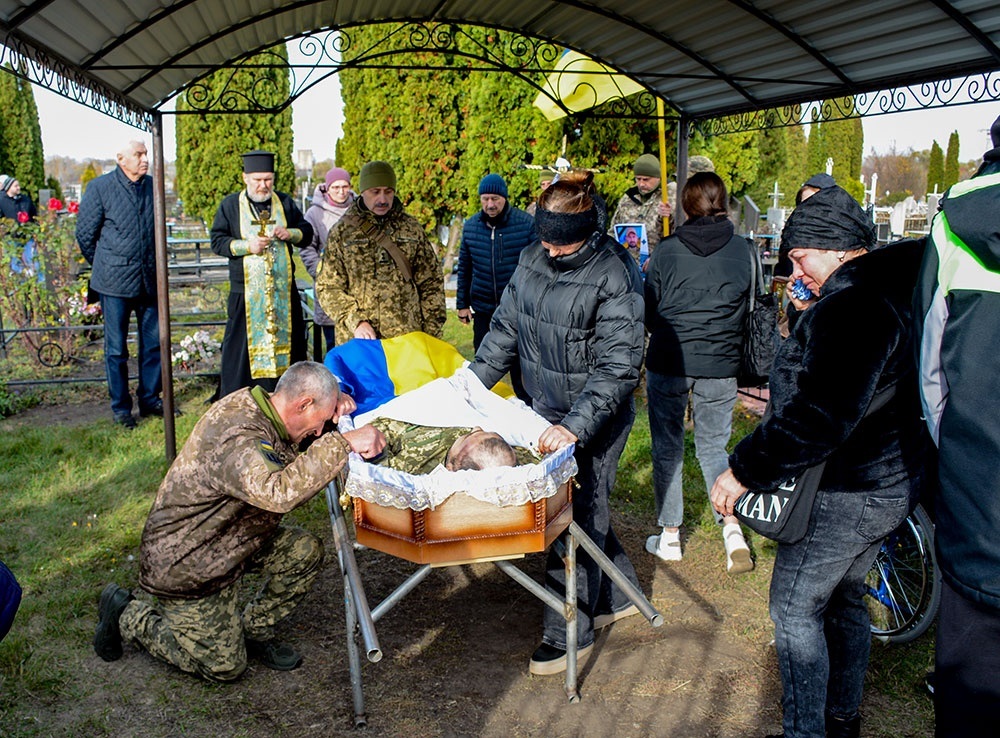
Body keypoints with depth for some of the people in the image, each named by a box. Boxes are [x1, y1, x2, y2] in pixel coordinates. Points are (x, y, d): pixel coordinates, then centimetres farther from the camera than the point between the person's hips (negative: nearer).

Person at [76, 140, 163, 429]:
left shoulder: (152, 185, 5)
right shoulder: (100, 187, -6)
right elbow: (84, 234, 2)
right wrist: (104, 267, 9)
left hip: (150, 280, 4)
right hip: (115, 283, -3)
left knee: (154, 342, 9)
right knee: (117, 348, 5)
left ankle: (150, 399, 24)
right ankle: (121, 407, 16)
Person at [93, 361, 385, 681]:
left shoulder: (254, 401, -5)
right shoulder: (237, 438, -35)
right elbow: (279, 492, -54)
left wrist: (335, 399, -5)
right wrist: (343, 443, -51)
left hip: (225, 540, 9)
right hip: (184, 564, -9)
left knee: (305, 550, -6)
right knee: (224, 666, 4)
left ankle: (252, 630, 12)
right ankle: (127, 615, 18)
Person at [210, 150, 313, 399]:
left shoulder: (285, 203, 8)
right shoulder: (230, 205, 3)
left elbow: (307, 232, 12)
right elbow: (217, 241, 0)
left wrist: (291, 234, -10)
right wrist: (247, 246, -16)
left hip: (284, 290, 2)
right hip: (245, 292, -2)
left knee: (287, 340, 5)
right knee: (241, 345, 0)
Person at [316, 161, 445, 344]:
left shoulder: (411, 229, 10)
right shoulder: (342, 232, 6)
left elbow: (431, 283, 12)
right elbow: (327, 287, 2)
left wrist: (431, 334, 5)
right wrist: (355, 321, -12)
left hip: (407, 339, 1)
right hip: (357, 340, -1)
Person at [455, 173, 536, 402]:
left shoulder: (526, 223, -7)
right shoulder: (471, 226, 3)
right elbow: (464, 268, 11)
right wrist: (462, 303, 9)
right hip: (483, 309, 3)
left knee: (520, 365, 5)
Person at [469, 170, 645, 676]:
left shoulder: (613, 276, -20)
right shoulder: (532, 260, 1)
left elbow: (617, 368, -23)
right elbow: (506, 330, 11)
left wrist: (575, 426, -31)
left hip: (595, 421, -7)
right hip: (546, 412, 7)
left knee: (578, 518, 1)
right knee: (586, 511, 18)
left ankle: (570, 635, 15)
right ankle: (618, 596, 38)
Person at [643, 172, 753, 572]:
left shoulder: (665, 252, -6)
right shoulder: (743, 251, -2)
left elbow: (648, 313, 1)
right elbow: (755, 311, 4)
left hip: (668, 363, -1)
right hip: (720, 368, 2)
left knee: (667, 448, 12)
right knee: (714, 446, 16)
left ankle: (670, 535, 19)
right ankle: (731, 524, 0)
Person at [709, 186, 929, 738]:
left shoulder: (850, 305, -25)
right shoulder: (891, 290, 8)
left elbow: (822, 419, -35)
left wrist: (744, 469, -29)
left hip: (845, 494, -10)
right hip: (892, 481, 10)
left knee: (795, 610, 4)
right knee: (843, 599, 23)